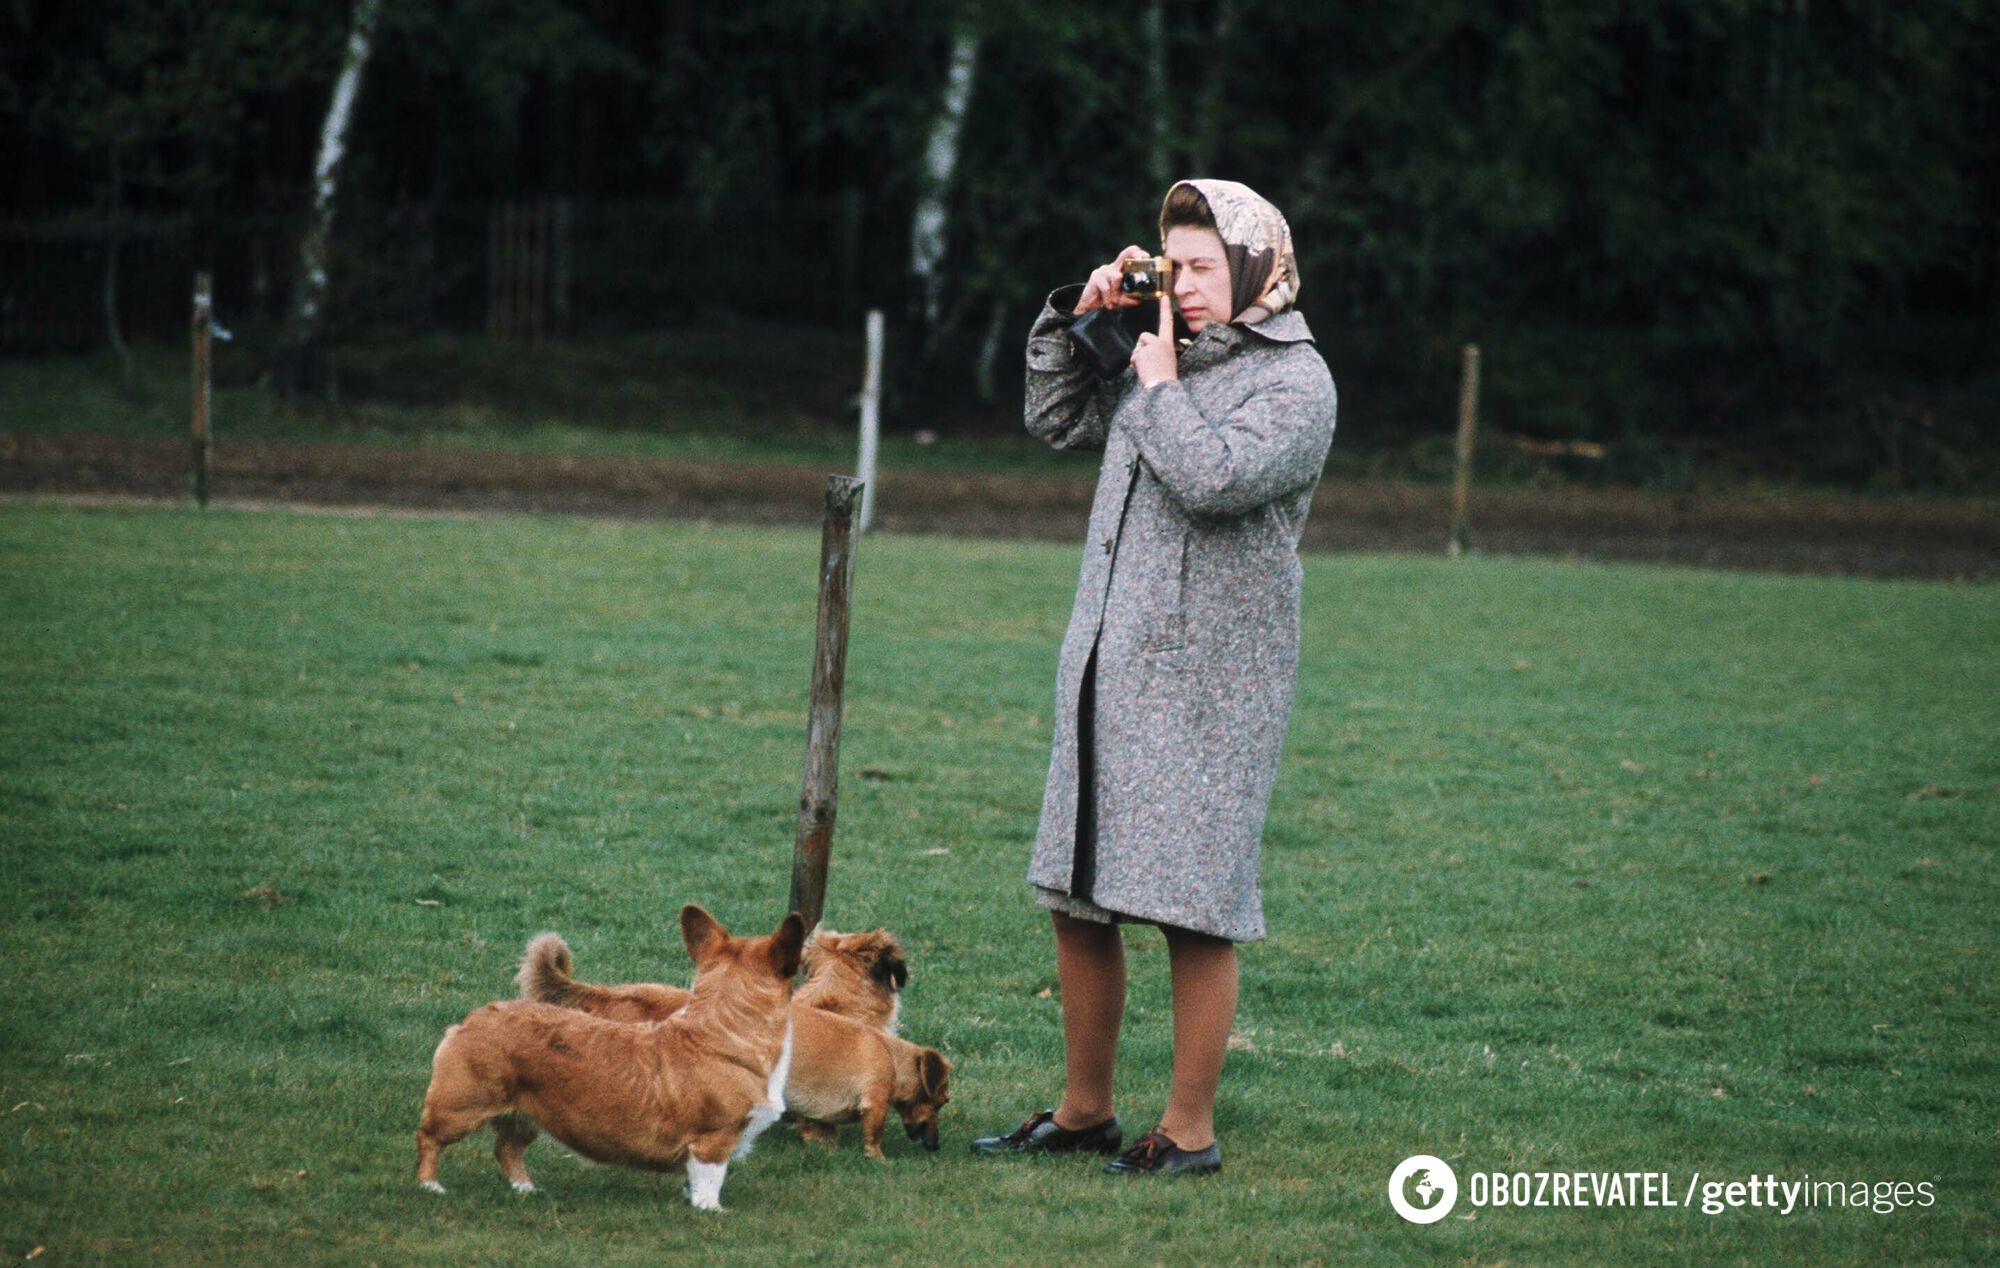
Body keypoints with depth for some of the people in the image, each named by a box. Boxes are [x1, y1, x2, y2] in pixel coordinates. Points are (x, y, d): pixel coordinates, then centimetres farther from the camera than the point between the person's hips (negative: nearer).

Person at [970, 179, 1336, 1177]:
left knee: (1195, 913, -5)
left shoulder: (1295, 380, -6)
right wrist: (1077, 316, 13)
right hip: (1104, 668, 7)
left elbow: (1215, 478, -22)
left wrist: (1159, 385, -8)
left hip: (1206, 685, -7)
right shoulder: (1168, 358, 15)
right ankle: (1083, 1111, 22)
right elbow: (1056, 419, 26)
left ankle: (1190, 1130, 4)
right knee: (1075, 900, 11)